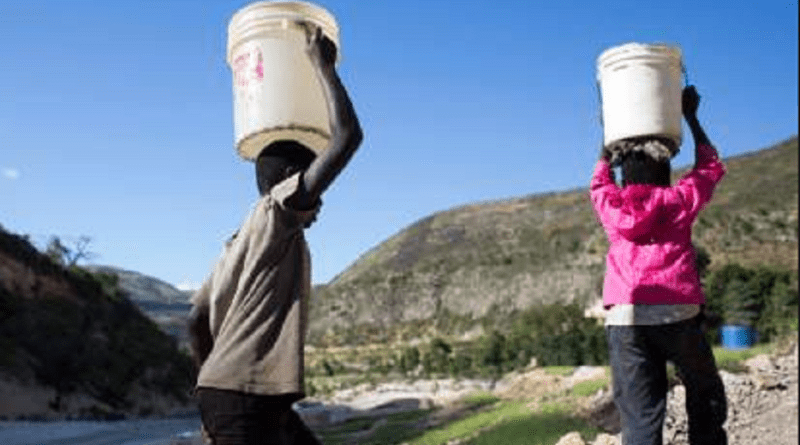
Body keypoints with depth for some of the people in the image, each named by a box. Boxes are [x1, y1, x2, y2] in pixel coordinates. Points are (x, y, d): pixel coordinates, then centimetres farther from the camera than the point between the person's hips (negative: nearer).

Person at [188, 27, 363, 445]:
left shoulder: (242, 241, 21)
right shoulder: (274, 215, -6)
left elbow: (197, 319, 19)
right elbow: (347, 136, -13)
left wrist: (211, 387, 22)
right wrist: (323, 65, -1)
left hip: (260, 399, 11)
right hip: (245, 399, -11)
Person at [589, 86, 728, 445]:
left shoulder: (610, 204, 14)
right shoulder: (679, 200, 11)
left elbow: (600, 181, 38)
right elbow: (711, 167, 29)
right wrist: (691, 118, 34)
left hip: (623, 318, 2)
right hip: (677, 312, -1)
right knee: (706, 396, 18)